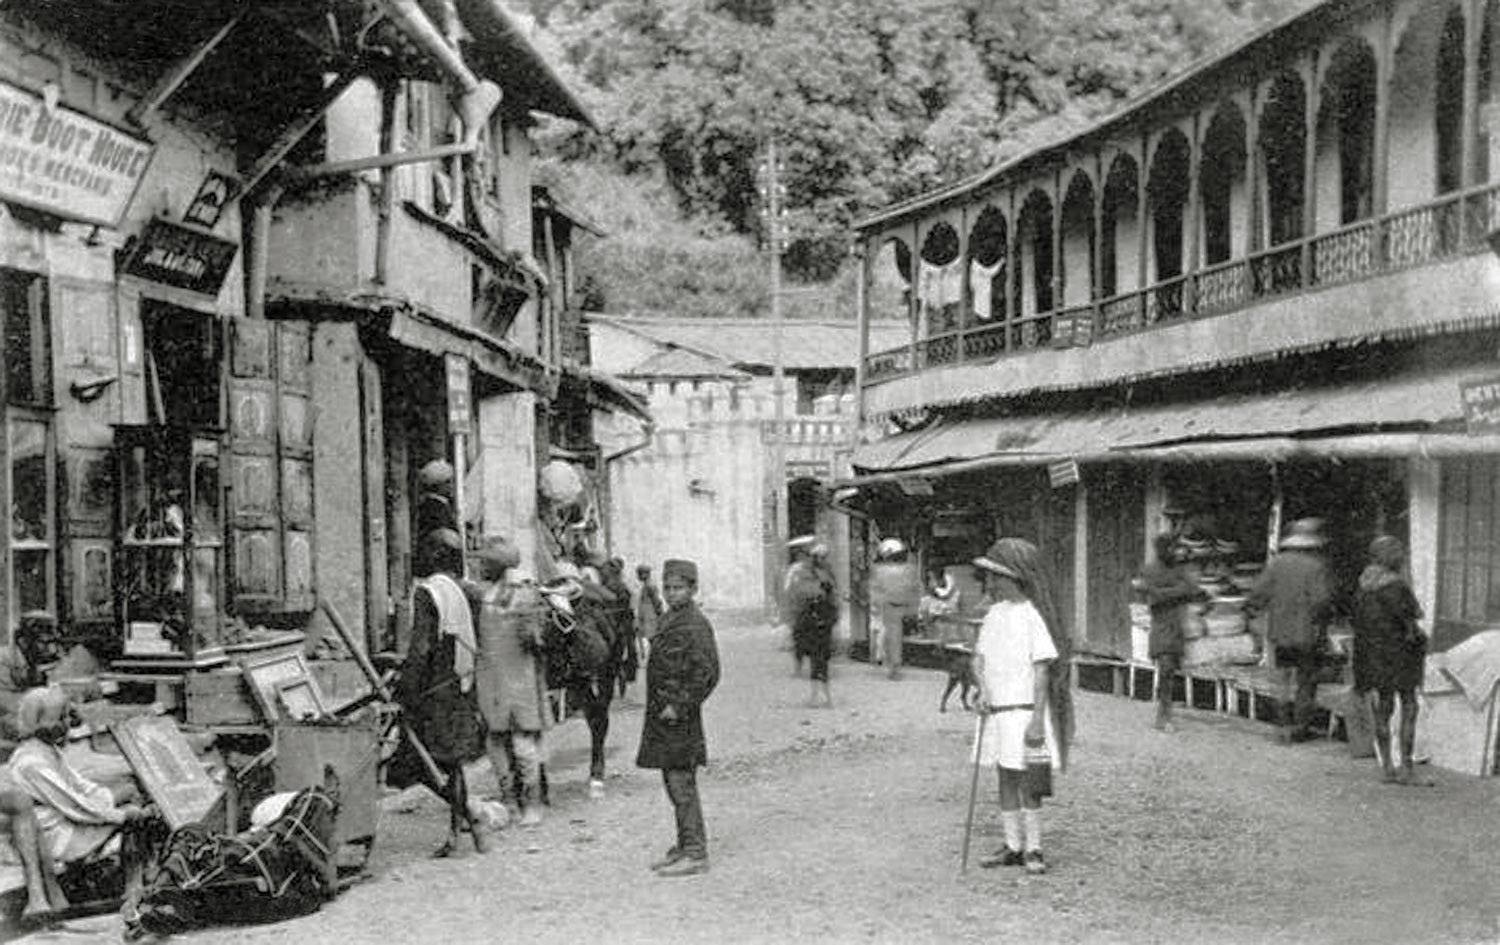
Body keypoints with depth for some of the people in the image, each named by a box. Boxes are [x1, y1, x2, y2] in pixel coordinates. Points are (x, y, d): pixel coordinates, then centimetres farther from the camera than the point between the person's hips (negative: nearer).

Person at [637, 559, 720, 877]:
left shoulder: (696, 625, -14)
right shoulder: (669, 619, 14)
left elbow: (707, 674, -19)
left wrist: (680, 706, -19)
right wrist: (658, 705, 15)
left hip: (680, 719, -9)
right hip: (662, 715, 9)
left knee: (682, 783, -6)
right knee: (673, 782, 14)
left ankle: (695, 853, -1)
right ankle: (684, 846, 23)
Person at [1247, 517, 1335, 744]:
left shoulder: (1276, 563, 0)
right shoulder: (1316, 567, -11)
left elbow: (1260, 593, -1)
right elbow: (1322, 601, -16)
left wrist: (1250, 606, 17)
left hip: (1279, 634, 4)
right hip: (1307, 636, -4)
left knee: (1285, 679, 13)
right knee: (1306, 682, 7)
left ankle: (1287, 725, 12)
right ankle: (1300, 728, 9)